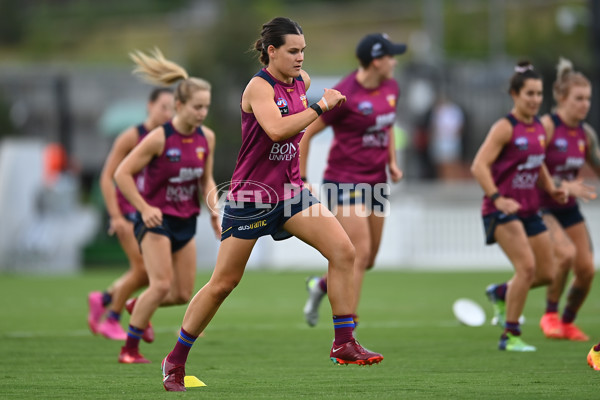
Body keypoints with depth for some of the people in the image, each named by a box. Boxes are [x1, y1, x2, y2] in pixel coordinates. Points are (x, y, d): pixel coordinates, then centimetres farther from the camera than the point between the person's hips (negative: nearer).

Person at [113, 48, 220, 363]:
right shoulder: (159, 138, -18)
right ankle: (129, 349, -8)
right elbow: (122, 174, -13)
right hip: (156, 219, -6)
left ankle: (139, 307, 38)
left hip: (186, 221, 6)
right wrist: (144, 208, -18)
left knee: (183, 294, 7)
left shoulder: (206, 138, 0)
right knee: (161, 284, -19)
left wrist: (213, 211, -3)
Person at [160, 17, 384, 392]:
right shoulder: (259, 86, -16)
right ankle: (176, 360, 16)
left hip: (289, 190, 6)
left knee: (343, 250, -13)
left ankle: (344, 344, -7)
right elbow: (276, 129, -35)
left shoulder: (302, 81, 5)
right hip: (251, 195, -6)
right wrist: (320, 108, -30)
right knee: (223, 283, 1)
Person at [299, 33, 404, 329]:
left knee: (368, 260, 9)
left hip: (376, 182, 7)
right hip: (344, 182, -7)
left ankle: (321, 285, 38)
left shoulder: (391, 88, 5)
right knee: (360, 253, -15)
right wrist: (301, 181, -9)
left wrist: (392, 162, 10)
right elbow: (306, 134, -10)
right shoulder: (345, 94, -17)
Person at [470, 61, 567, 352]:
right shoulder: (505, 128, -13)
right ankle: (510, 336, -10)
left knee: (547, 273, 7)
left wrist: (552, 189, 9)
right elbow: (479, 166, -20)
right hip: (503, 209, -8)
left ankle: (500, 293, 34)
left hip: (529, 210, 8)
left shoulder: (539, 128, 9)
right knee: (527, 266, -21)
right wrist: (497, 198, -30)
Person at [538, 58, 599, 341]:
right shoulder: (546, 126, -16)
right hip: (541, 208, -7)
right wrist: (564, 186, -28)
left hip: (569, 209, 7)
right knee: (566, 253, -27)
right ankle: (550, 314, -9)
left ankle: (567, 322, 21)